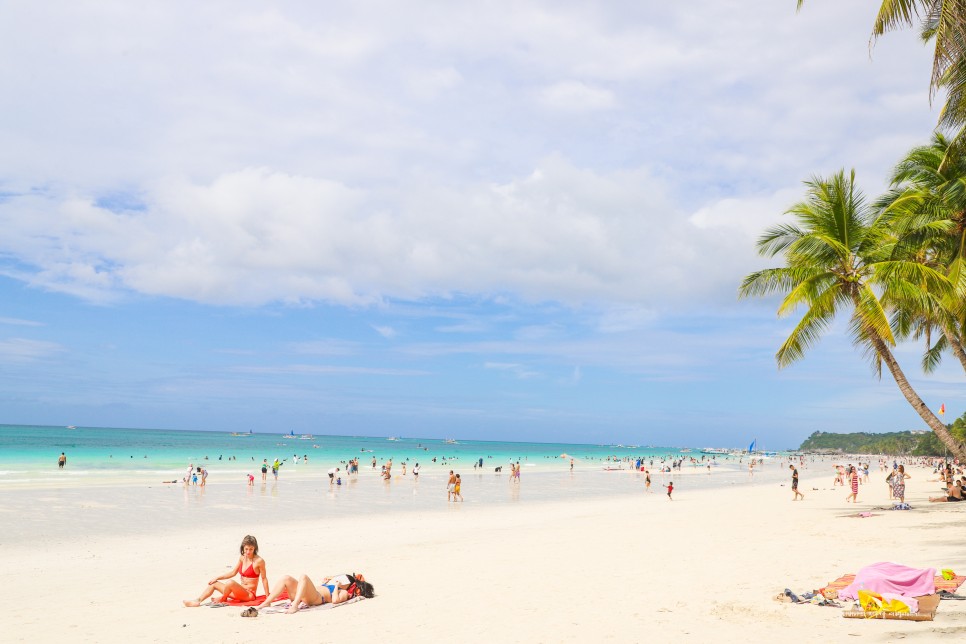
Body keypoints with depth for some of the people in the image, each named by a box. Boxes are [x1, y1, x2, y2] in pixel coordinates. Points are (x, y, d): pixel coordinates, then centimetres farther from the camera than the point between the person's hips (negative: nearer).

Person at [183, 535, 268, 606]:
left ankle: (222, 600, -4)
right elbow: (233, 573, 16)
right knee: (213, 583, 8)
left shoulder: (259, 561, -15)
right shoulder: (242, 558, 6)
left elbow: (264, 578, -10)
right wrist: (217, 578, 9)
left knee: (230, 582, -32)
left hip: (249, 594, -8)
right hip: (240, 592, 8)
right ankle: (197, 601, -5)